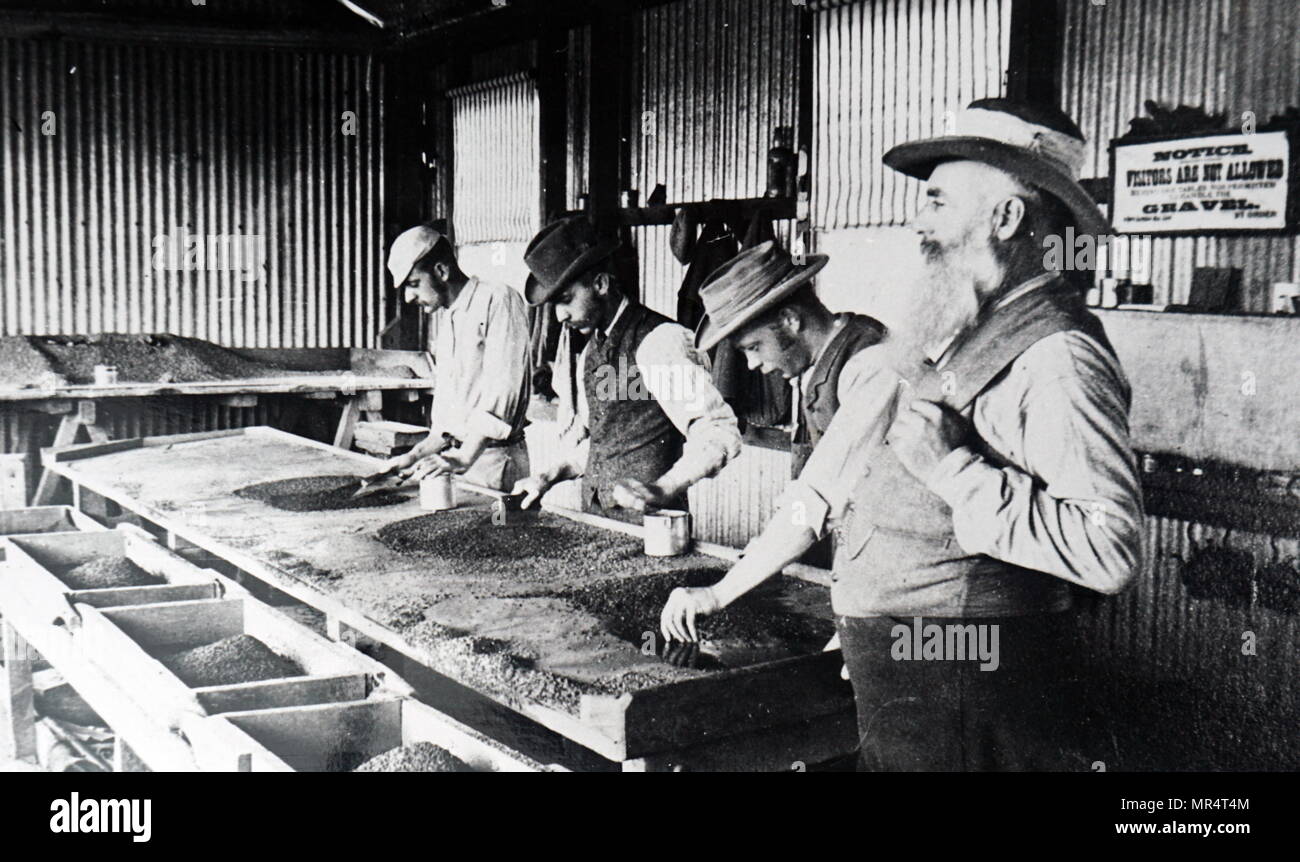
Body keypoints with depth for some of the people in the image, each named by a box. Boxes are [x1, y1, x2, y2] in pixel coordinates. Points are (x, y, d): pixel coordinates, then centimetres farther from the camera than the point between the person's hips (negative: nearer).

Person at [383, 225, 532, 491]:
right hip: (456, 455, 7)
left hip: (494, 461, -7)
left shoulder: (499, 300, -10)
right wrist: (419, 454, 9)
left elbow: (501, 390, -19)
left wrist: (464, 458, -24)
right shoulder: (442, 315, 18)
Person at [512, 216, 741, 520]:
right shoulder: (590, 352, 13)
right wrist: (550, 476, 8)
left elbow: (720, 433, -22)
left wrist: (662, 490, -33)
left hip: (649, 521, -8)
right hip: (594, 518, 8)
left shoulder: (660, 340, -15)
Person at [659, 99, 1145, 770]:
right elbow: (824, 488, 18)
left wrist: (953, 467, -22)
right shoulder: (925, 340, 11)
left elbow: (1112, 550, -26)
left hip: (968, 703, -7)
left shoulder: (1057, 361, -15)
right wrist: (718, 594, 18)